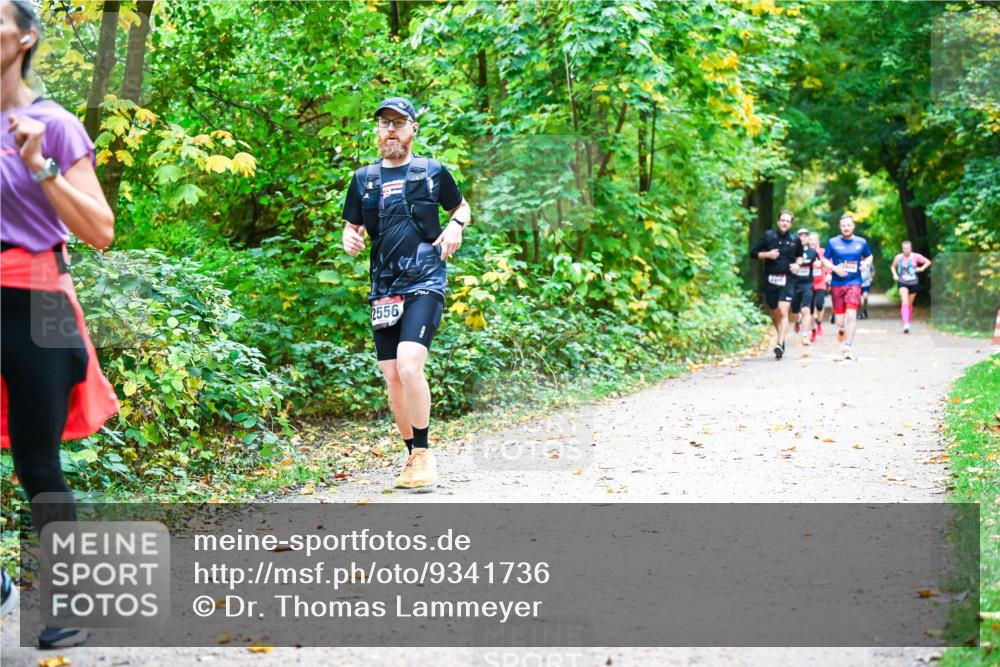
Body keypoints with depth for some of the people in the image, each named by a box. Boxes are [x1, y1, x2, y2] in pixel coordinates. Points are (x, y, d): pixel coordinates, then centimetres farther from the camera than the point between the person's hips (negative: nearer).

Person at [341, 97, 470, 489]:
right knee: (392, 378, 5)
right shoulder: (364, 179, 11)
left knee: (409, 366, -21)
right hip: (383, 290, 4)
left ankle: (424, 454, -9)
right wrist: (350, 241, -5)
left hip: (425, 284, -4)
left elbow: (461, 207, 18)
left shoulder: (433, 172, 4)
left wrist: (455, 226, -4)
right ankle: (412, 456, 19)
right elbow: (352, 228, 18)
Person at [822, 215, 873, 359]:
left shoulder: (861, 243, 6)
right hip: (837, 284, 1)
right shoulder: (832, 242, 3)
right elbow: (825, 259, 9)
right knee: (839, 318, 3)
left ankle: (848, 347, -12)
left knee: (851, 315, -16)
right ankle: (841, 329, 38)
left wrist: (866, 262, -1)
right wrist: (835, 268, -9)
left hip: (854, 283, -1)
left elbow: (869, 256, 21)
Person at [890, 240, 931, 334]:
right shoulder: (898, 257, 0)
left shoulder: (916, 256, -4)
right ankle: (905, 325, -28)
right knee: (905, 303, -19)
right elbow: (893, 266, 18)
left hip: (913, 283, 1)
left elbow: (928, 262, 6)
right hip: (902, 283, -1)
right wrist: (894, 274, 1)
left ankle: (907, 322, 30)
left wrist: (922, 268, -10)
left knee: (910, 304, 12)